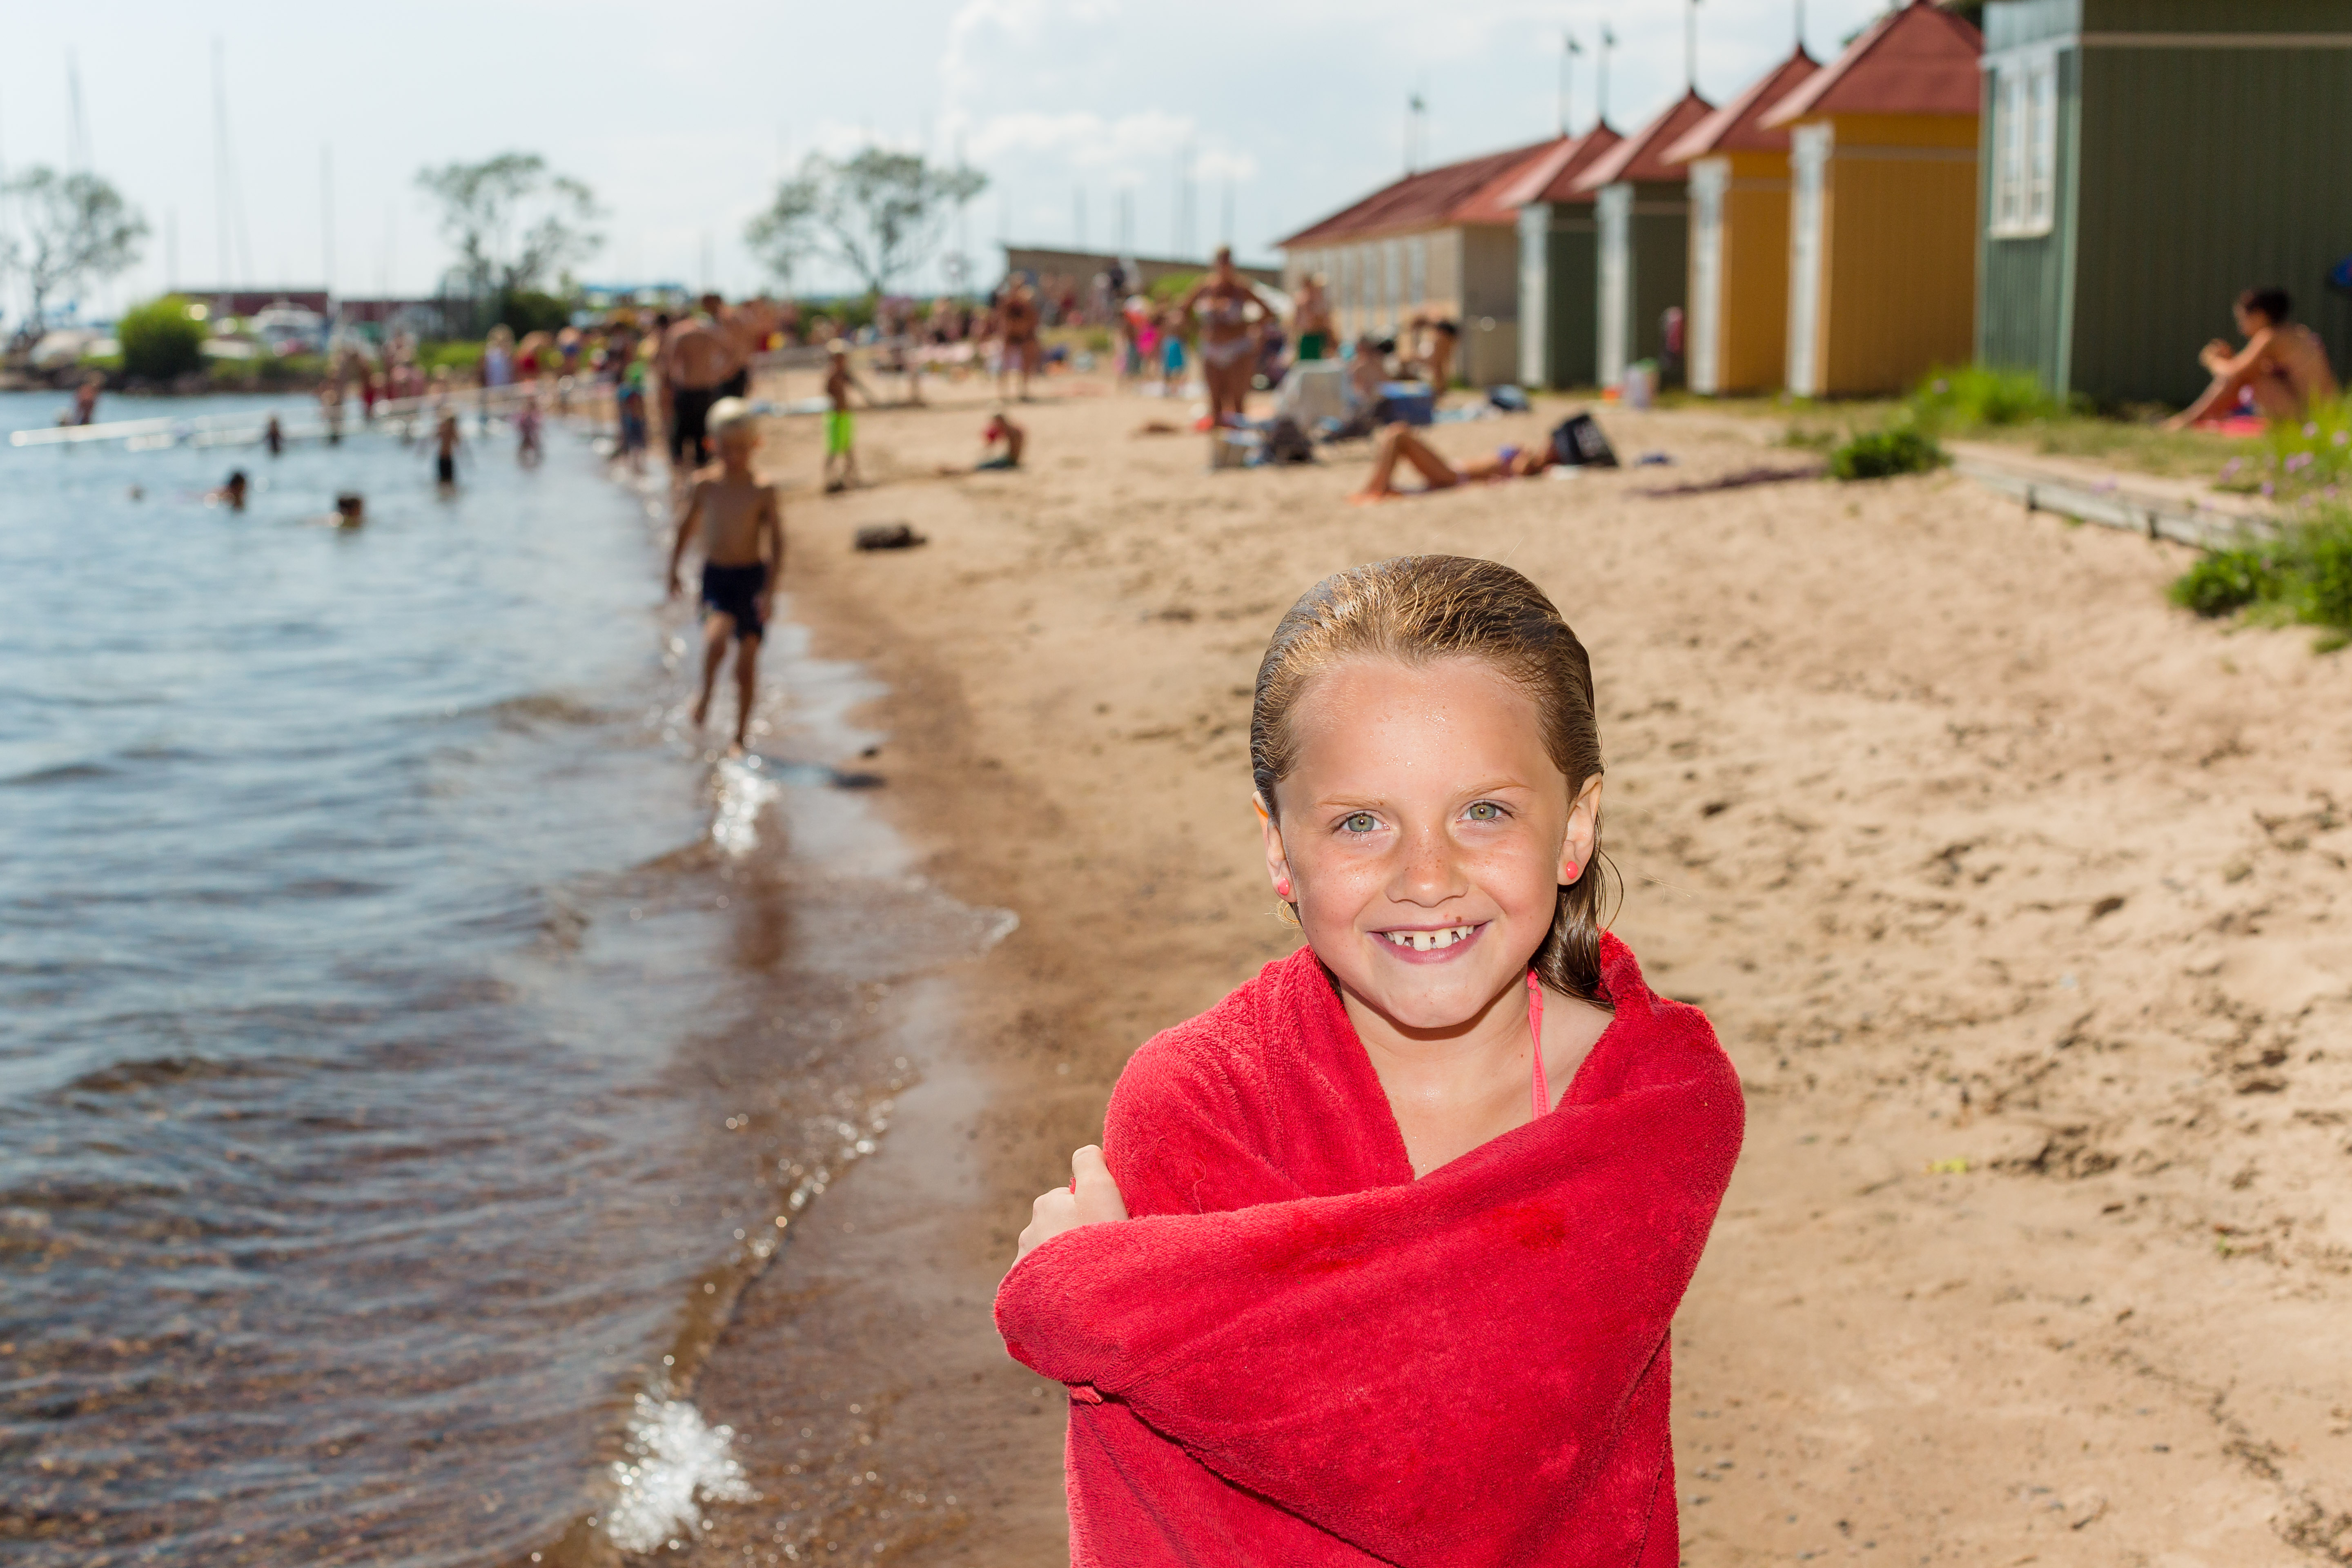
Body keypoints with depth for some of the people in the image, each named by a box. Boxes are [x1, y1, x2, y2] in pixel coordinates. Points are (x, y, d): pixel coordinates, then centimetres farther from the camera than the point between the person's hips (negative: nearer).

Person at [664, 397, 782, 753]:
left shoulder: (763, 492, -7)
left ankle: (741, 734, 19)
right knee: (716, 640, -27)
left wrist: (770, 590, -16)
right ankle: (706, 693, 2)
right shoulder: (706, 487, 0)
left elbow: (776, 544, -8)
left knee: (747, 666, 4)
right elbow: (686, 530, 13)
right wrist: (674, 572, 10)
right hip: (715, 577, 1)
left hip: (752, 577, -1)